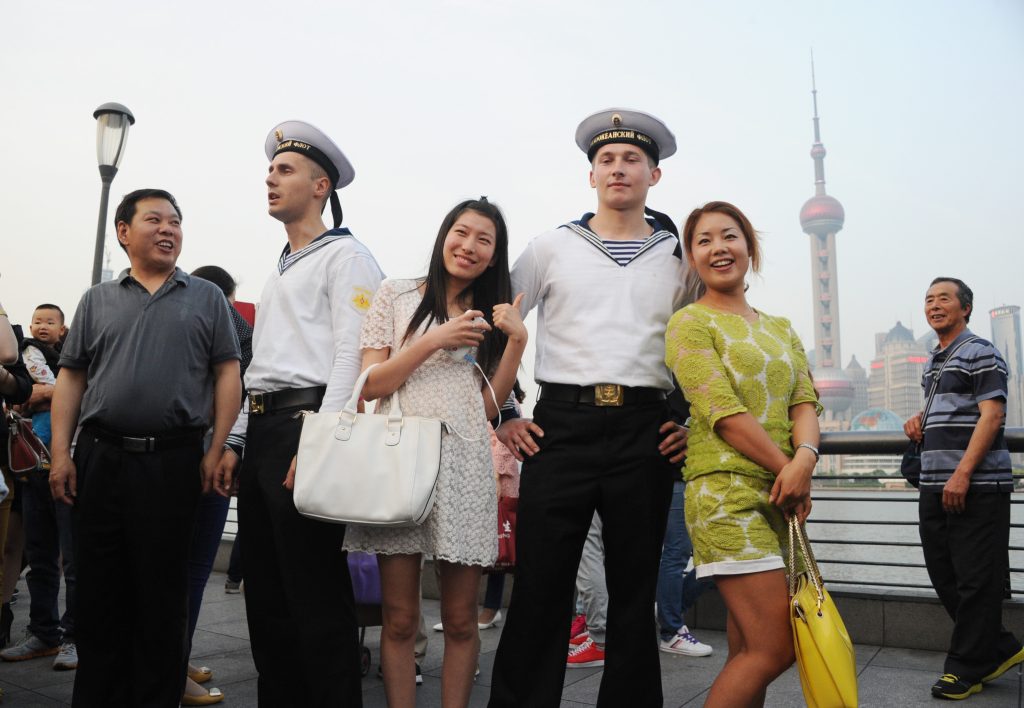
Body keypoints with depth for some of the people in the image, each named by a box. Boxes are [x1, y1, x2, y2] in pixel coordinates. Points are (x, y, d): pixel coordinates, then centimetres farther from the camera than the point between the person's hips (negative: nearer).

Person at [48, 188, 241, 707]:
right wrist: (61, 454, 1)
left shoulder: (207, 298, 8)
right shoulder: (98, 300, 13)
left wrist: (217, 450, -6)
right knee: (98, 591, 9)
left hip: (172, 461, -2)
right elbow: (70, 378, 10)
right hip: (99, 458, 2)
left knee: (162, 592, 6)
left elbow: (227, 375, 2)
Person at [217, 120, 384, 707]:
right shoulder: (281, 268, 25)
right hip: (263, 428, 9)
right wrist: (236, 440, 19)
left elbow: (352, 352, -13)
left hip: (306, 423, -9)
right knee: (265, 591, 13)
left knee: (314, 589, -6)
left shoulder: (344, 254, -2)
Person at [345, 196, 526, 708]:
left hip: (465, 466, 2)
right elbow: (370, 385, 0)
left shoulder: (492, 316, 15)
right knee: (399, 619, 3)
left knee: (460, 620, 7)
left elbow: (489, 406, 7)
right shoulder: (397, 295, 8)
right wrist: (435, 340, -8)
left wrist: (516, 340, -3)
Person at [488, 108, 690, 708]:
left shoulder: (680, 257, 12)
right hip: (562, 425, -1)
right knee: (540, 590, 1)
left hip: (645, 431, 1)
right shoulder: (553, 247, 9)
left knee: (634, 591, 9)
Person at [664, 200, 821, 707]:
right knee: (776, 649, -9)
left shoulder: (781, 329, 19)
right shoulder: (690, 323, -2)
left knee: (747, 654, 10)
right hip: (727, 493, -7)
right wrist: (787, 468, -12)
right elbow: (725, 413, -12)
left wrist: (805, 458, -13)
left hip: (781, 497, 7)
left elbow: (805, 402, 7)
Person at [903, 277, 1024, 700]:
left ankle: (966, 668, 9)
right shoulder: (932, 364, 19)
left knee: (975, 580, -1)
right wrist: (919, 421, 9)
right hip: (934, 486, 9)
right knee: (944, 574, 12)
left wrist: (962, 474, -22)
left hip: (976, 486, -9)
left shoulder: (980, 354, -5)